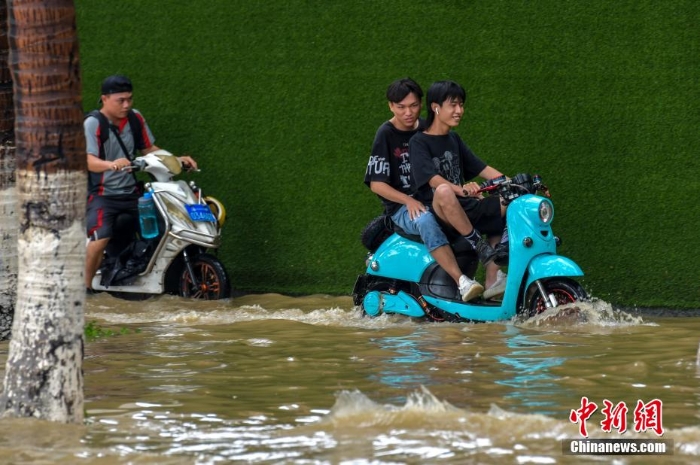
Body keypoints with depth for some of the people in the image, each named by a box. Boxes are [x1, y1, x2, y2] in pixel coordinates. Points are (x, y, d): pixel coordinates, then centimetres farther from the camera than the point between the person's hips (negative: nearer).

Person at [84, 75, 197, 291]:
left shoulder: (135, 119, 9)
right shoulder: (93, 123, -11)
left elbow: (149, 149, 20)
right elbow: (90, 161, -24)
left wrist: (176, 160, 5)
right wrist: (112, 164, -45)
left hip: (130, 192, 7)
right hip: (101, 193, -7)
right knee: (100, 237, -28)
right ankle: (85, 287, -17)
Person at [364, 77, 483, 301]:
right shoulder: (385, 135, -3)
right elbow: (376, 183, -8)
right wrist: (409, 201, -22)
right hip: (401, 208, -6)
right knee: (425, 220, -41)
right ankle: (462, 282, -50)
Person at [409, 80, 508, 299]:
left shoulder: (454, 140, 18)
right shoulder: (419, 142, -5)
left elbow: (482, 169, 15)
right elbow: (433, 179, -20)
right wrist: (461, 190, -38)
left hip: (462, 208, 9)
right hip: (433, 209, -9)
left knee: (504, 206, 1)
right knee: (444, 191, -37)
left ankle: (493, 280, -5)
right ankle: (484, 251, -31)